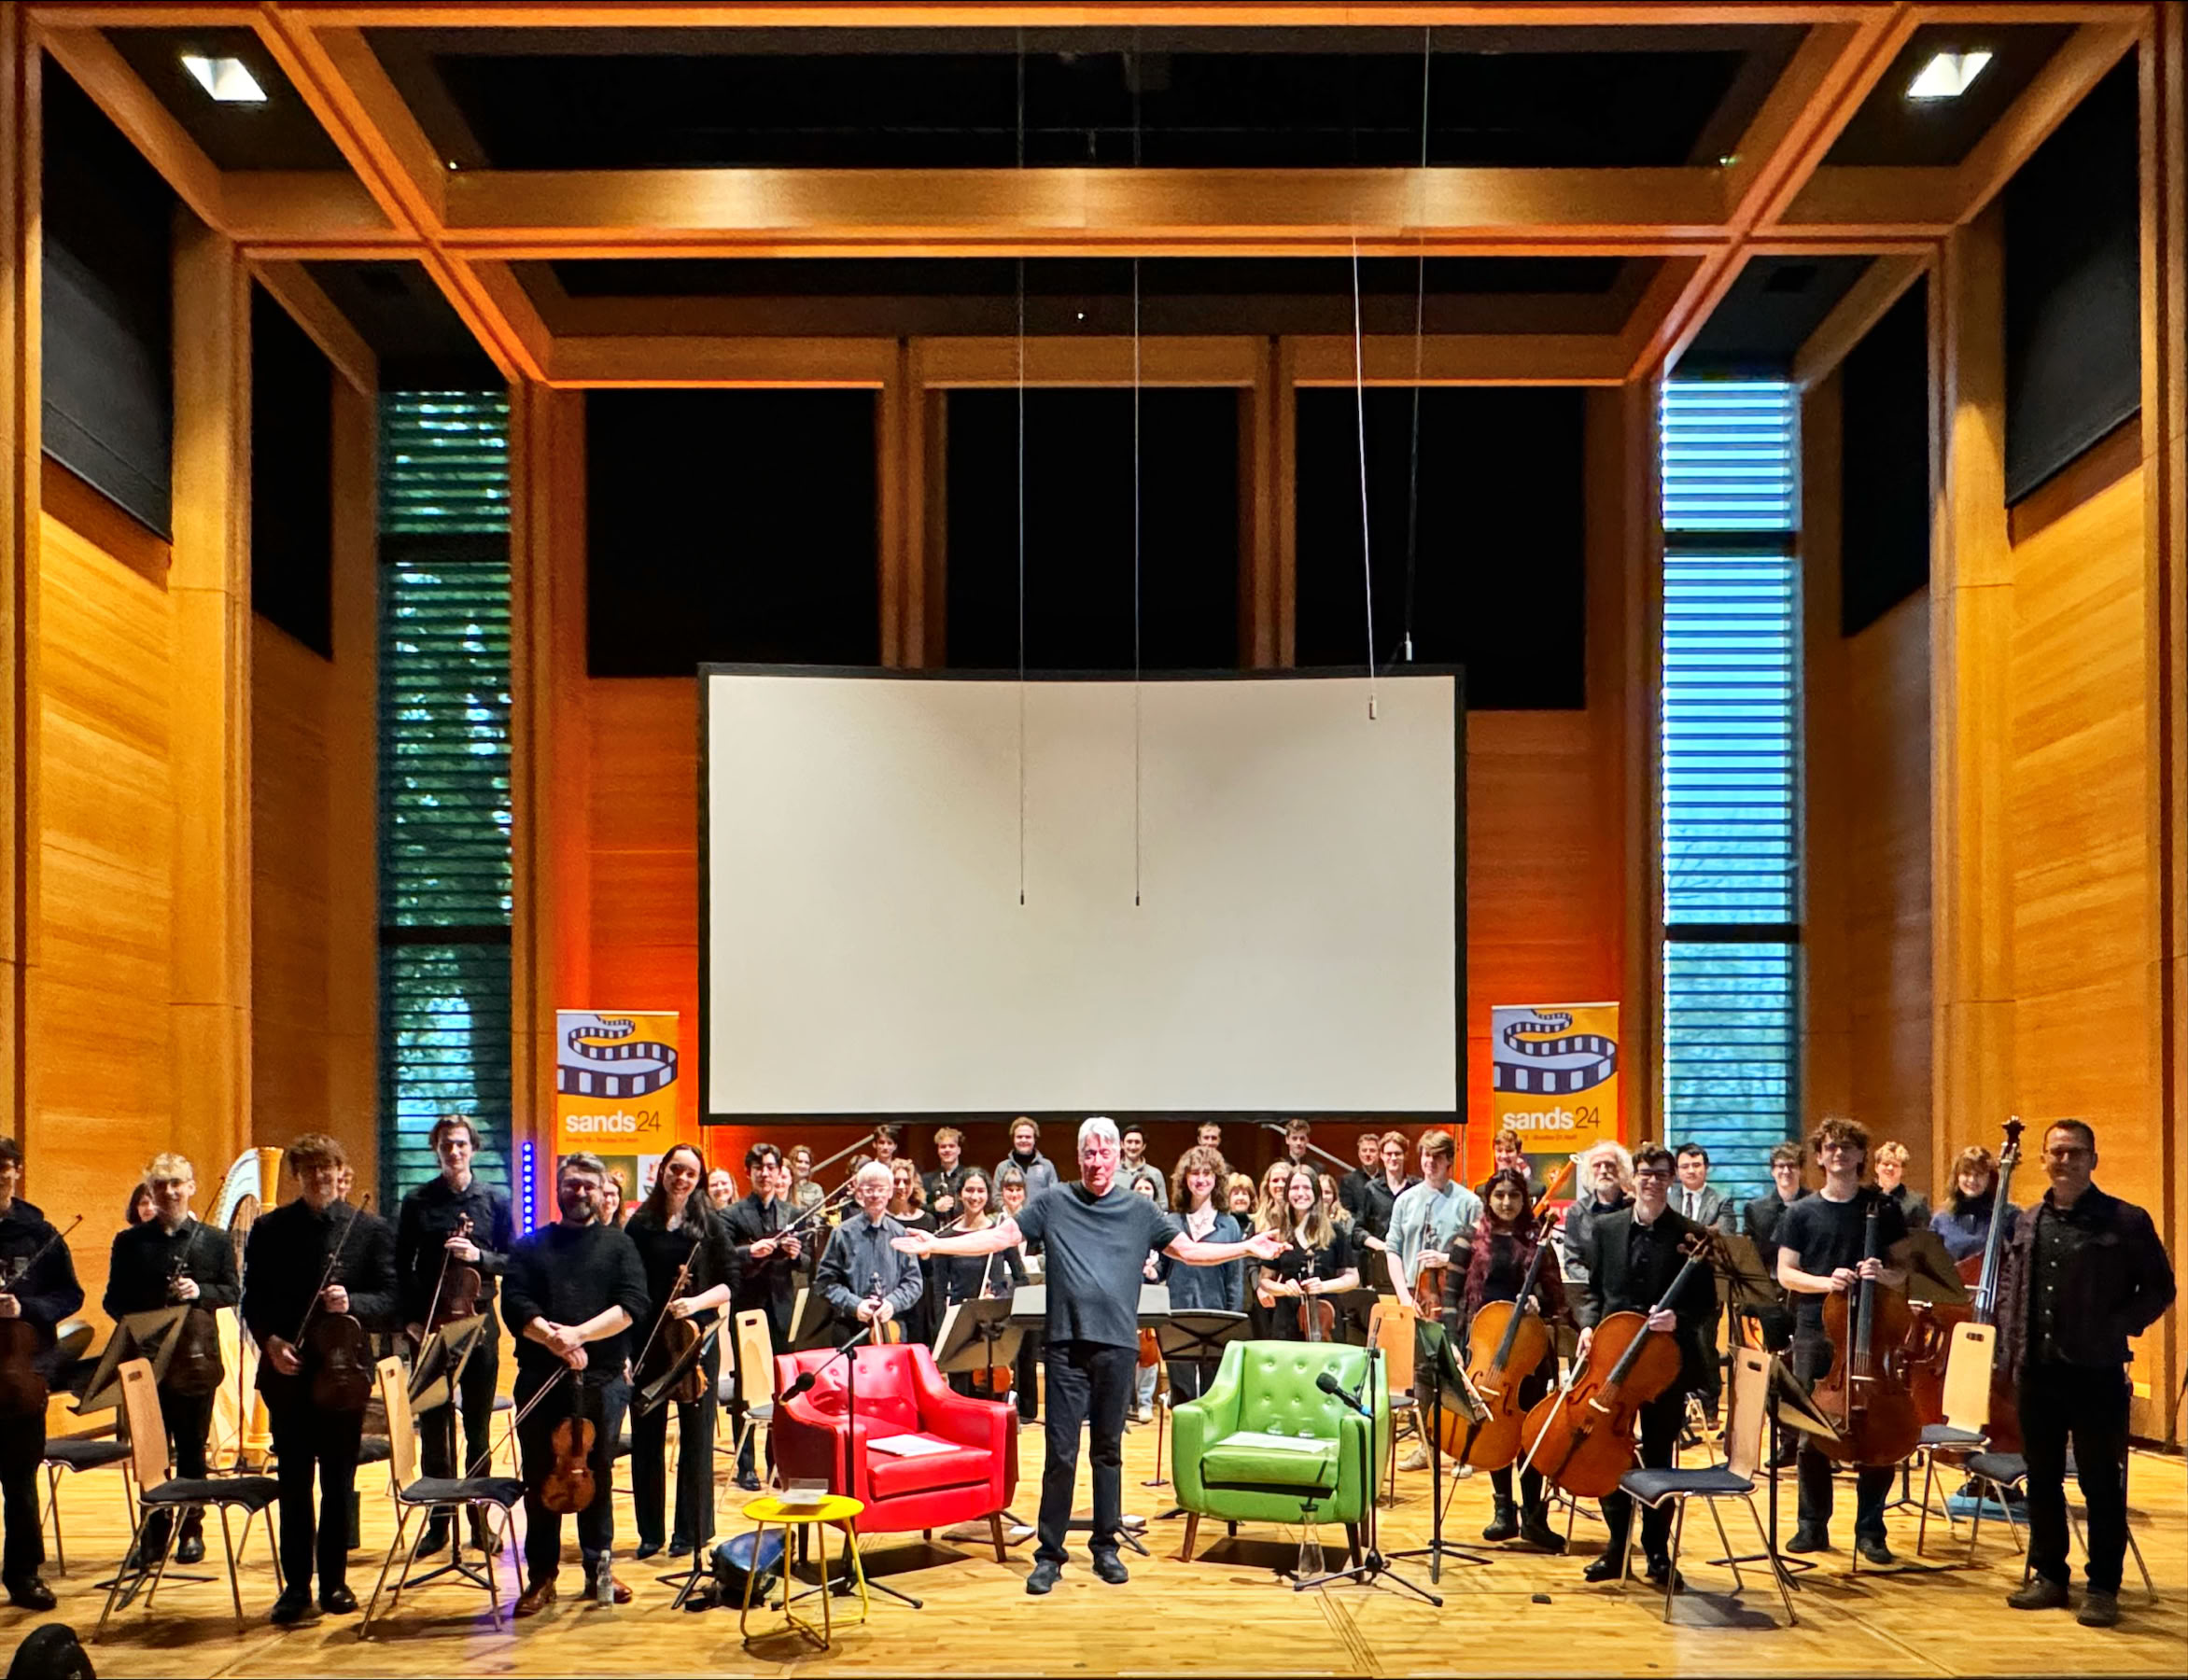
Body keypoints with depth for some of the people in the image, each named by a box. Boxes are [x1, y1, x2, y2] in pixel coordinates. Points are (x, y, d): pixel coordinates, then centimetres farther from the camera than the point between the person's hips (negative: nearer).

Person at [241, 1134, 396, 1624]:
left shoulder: (371, 1229, 2)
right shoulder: (269, 1229, 5)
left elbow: (390, 1299, -1)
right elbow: (253, 1300, 5)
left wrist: (351, 1303, -20)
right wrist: (270, 1341, -12)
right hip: (287, 1373, 1)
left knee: (339, 1482, 6)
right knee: (294, 1482, 5)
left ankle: (335, 1582, 17)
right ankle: (296, 1584, 13)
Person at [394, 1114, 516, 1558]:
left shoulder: (495, 1201, 5)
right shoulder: (417, 1202, 3)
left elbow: (513, 1261, 5)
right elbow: (402, 1266, 5)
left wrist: (479, 1256, -14)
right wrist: (410, 1318, -4)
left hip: (479, 1321, 0)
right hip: (430, 1323, 0)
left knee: (478, 1425, 7)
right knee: (434, 1425, 2)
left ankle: (479, 1520, 15)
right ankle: (438, 1522, 10)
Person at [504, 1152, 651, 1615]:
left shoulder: (619, 1245, 7)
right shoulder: (531, 1246, 9)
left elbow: (632, 1304, -7)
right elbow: (515, 1305, -4)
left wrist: (579, 1333, -19)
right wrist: (552, 1339, -20)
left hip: (604, 1380, 0)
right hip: (540, 1379, 0)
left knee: (598, 1474, 9)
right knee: (540, 1478, 4)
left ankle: (598, 1568, 20)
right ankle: (541, 1576, 14)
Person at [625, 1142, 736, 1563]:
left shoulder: (710, 1224, 2)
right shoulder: (639, 1225, 4)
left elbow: (730, 1284, 1)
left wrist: (697, 1302, -17)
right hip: (646, 1341, 1)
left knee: (695, 1435, 3)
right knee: (646, 1436, 6)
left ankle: (691, 1529, 13)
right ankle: (650, 1531, 17)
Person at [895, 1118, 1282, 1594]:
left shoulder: (1140, 1211, 9)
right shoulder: (1053, 1203, 6)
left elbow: (1189, 1250, 9)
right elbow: (1001, 1236, 4)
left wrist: (1247, 1248, -1)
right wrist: (937, 1245, -4)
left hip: (1117, 1345, 1)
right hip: (1066, 1344, -1)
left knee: (1109, 1451, 10)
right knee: (1060, 1454, -1)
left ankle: (1105, 1546, 21)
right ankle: (1049, 1554, 7)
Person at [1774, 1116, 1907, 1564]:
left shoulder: (1883, 1208, 6)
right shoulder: (1801, 1213, 7)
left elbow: (1906, 1273, 8)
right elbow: (1785, 1273, 3)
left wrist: (1884, 1275, -14)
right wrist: (1825, 1282, -15)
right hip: (1815, 1334, 1)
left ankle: (1870, 1529, 10)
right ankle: (1813, 1526, 15)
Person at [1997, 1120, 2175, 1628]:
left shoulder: (2126, 1222, -4)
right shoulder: (2028, 1224, 11)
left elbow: (2159, 1289, -2)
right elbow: (2008, 1290, 20)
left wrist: (2117, 1329, -13)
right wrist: (2012, 1344, 7)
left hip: (2095, 1372, -5)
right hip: (2037, 1370, 5)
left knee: (2100, 1480, 2)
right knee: (2042, 1477, 12)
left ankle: (2103, 1587, 11)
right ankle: (2049, 1575, 23)